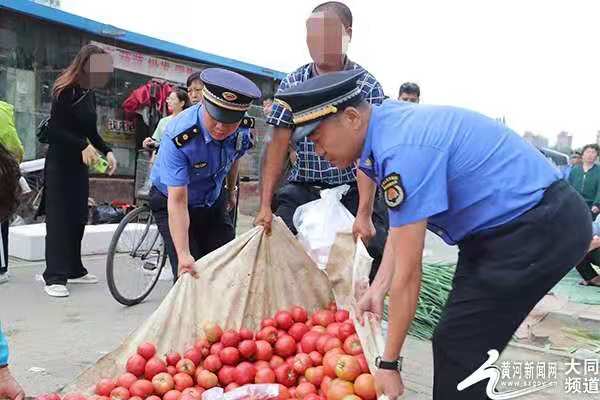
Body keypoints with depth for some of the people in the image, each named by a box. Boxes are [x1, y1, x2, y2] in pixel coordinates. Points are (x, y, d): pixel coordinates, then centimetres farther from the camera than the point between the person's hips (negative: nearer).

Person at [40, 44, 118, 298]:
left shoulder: (89, 94, 9)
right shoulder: (65, 90, -13)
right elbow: (55, 129, -19)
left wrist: (107, 151, -1)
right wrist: (83, 146, -29)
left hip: (79, 163, 7)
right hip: (59, 162, -7)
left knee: (78, 217, 10)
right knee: (59, 217, -7)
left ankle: (74, 269, 21)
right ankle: (54, 277, -4)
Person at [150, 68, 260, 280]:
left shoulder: (243, 127, -19)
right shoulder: (178, 137, -36)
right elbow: (178, 201, -37)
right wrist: (184, 254, -43)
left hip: (214, 201, 5)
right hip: (171, 202, -4)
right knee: (189, 275, -13)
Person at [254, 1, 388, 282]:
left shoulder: (367, 87, -8)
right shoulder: (291, 84, 1)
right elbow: (277, 147, -3)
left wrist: (364, 214, -26)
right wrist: (265, 206, -12)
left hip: (353, 192, -2)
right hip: (303, 190, 2)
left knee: (381, 255, -12)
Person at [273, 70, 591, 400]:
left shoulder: (404, 150, -27)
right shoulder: (388, 122, 2)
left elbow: (408, 275, -23)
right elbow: (402, 225, 10)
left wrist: (389, 364, -13)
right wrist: (376, 290, 4)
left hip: (542, 228, -10)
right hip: (502, 224, 10)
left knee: (458, 346, -7)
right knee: (461, 339, 15)